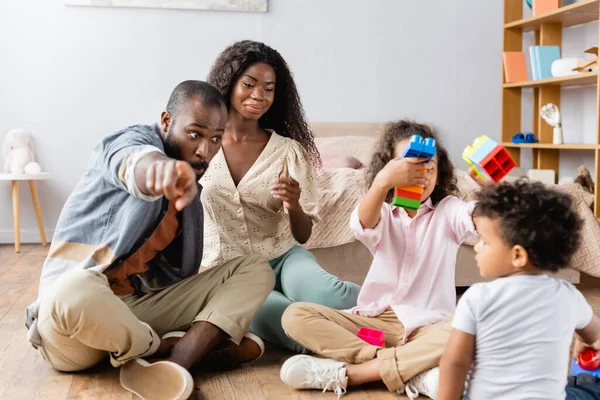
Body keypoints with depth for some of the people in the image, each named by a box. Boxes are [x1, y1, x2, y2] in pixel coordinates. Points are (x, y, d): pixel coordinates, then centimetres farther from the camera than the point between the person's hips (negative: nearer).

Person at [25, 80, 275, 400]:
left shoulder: (190, 184, 11)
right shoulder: (132, 141, -9)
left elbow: (183, 272, 5)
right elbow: (137, 165, -39)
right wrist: (160, 166, -61)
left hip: (142, 306, 6)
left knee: (255, 270, -5)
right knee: (76, 291, -42)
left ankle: (169, 366, -27)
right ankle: (189, 347, -15)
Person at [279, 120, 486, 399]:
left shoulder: (447, 210, 6)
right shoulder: (383, 214, 6)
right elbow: (362, 225, -21)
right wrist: (382, 182, -42)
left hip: (428, 325, -1)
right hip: (375, 319, 2)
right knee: (296, 316, -18)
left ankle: (351, 372, -30)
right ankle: (413, 371, -28)